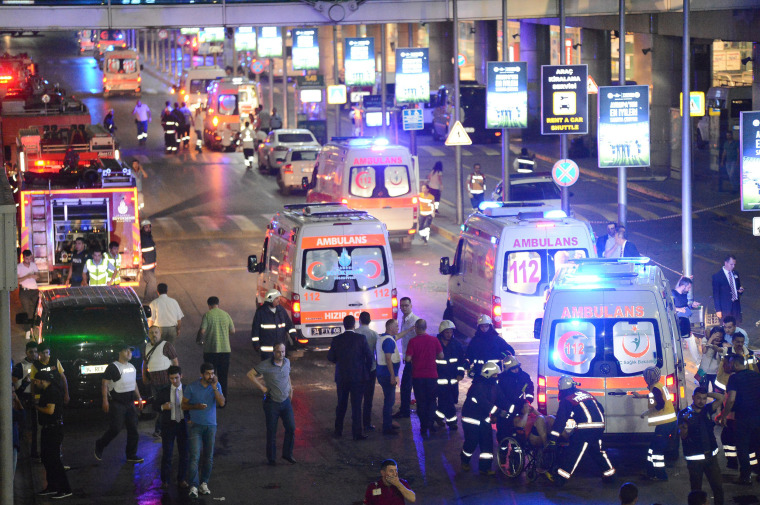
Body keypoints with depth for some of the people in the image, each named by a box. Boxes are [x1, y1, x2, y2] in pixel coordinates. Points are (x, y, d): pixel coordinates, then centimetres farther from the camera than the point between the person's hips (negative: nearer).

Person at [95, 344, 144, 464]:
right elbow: (104, 383, -12)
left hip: (130, 404, 7)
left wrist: (139, 398, 22)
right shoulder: (113, 367, -9)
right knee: (115, 429, -10)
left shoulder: (132, 367, 16)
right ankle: (99, 446, 12)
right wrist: (105, 400, -19)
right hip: (117, 403, -7)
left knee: (133, 429, 4)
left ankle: (131, 456, 10)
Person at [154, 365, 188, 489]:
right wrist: (163, 407, -18)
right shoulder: (163, 391, -2)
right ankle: (165, 480, 12)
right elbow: (155, 405, 3)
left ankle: (181, 479, 19)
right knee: (167, 453, 1)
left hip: (183, 423, 1)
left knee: (184, 453, 6)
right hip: (168, 423, -1)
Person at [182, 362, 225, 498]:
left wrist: (214, 388, -18)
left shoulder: (216, 385, 1)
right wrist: (196, 406, -18)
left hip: (211, 426, 3)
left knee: (209, 457, 7)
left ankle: (204, 483, 20)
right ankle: (193, 486, -12)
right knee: (195, 456, -12)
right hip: (196, 426, -3)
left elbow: (222, 403, -10)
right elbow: (184, 405, -1)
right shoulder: (191, 387, -6)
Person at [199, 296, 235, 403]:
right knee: (223, 375, 9)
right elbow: (232, 331, 7)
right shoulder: (226, 315, 3)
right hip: (225, 349, 3)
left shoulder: (207, 315, -7)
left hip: (210, 349, -3)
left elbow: (202, 331, -13)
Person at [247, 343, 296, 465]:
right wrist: (262, 387, -14)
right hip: (272, 403, -4)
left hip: (286, 401, 4)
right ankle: (271, 458, 17)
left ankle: (287, 454, 20)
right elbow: (250, 374, -14)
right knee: (271, 432, 4)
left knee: (291, 428, 2)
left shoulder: (287, 362, 1)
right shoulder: (266, 365, -16)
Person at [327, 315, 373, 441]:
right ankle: (357, 433, 0)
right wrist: (366, 370, 11)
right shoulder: (361, 339, -10)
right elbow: (369, 356, -6)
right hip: (358, 377, -2)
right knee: (356, 405, 1)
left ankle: (338, 431, 20)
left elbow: (330, 357, 1)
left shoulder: (336, 340, -5)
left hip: (341, 377, 2)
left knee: (341, 405, 15)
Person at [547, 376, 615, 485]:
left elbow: (560, 419, -4)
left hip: (585, 427, -6)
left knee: (573, 453, -2)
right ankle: (608, 473, 28)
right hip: (600, 426, 6)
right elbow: (601, 409, 29)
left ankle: (561, 477, -4)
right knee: (598, 450, 25)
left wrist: (552, 439, -6)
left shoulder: (566, 400, 3)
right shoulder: (587, 394, 23)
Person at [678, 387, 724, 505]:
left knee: (717, 486, 3)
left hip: (710, 455, 4)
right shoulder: (684, 413, -3)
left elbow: (720, 398, 4)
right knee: (696, 489, 4)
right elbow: (683, 435, -10)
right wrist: (685, 422, -27)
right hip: (694, 458, -4)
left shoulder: (707, 410, 9)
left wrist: (706, 394, 0)